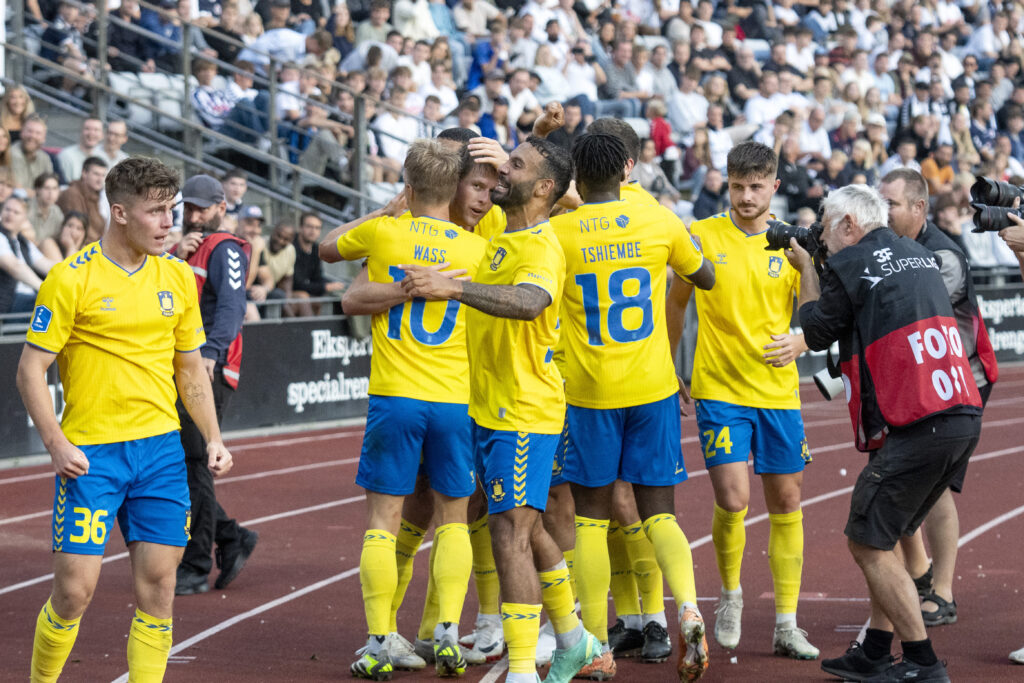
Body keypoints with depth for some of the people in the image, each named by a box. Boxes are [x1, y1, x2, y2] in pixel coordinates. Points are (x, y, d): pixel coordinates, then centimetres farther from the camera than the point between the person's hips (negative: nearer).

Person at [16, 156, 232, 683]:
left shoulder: (177, 277, 8)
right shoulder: (72, 279, -8)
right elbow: (30, 370, -7)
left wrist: (213, 439, 9)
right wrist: (57, 445, -15)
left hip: (160, 446, 5)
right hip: (90, 451, -5)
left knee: (156, 586, 2)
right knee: (75, 589, -6)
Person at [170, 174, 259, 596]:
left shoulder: (225, 250, -4)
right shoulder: (186, 250, 22)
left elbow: (231, 306, -20)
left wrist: (210, 353, -35)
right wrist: (174, 259, -6)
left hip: (209, 372, -9)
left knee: (192, 464, -11)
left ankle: (196, 569, -8)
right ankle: (231, 539, 22)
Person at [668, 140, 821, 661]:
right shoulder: (701, 237, -2)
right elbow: (674, 303, 10)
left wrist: (799, 341, -15)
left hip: (778, 391, 2)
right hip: (719, 390, -2)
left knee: (786, 503, 4)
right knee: (732, 500, -13)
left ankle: (786, 624, 13)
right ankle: (731, 595, 15)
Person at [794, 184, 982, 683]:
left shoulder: (848, 265, -4)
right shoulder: (919, 255, 19)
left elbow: (818, 332, 10)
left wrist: (806, 270, 22)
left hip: (916, 429, -8)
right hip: (965, 416, 8)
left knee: (868, 544, -1)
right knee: (883, 537, 18)